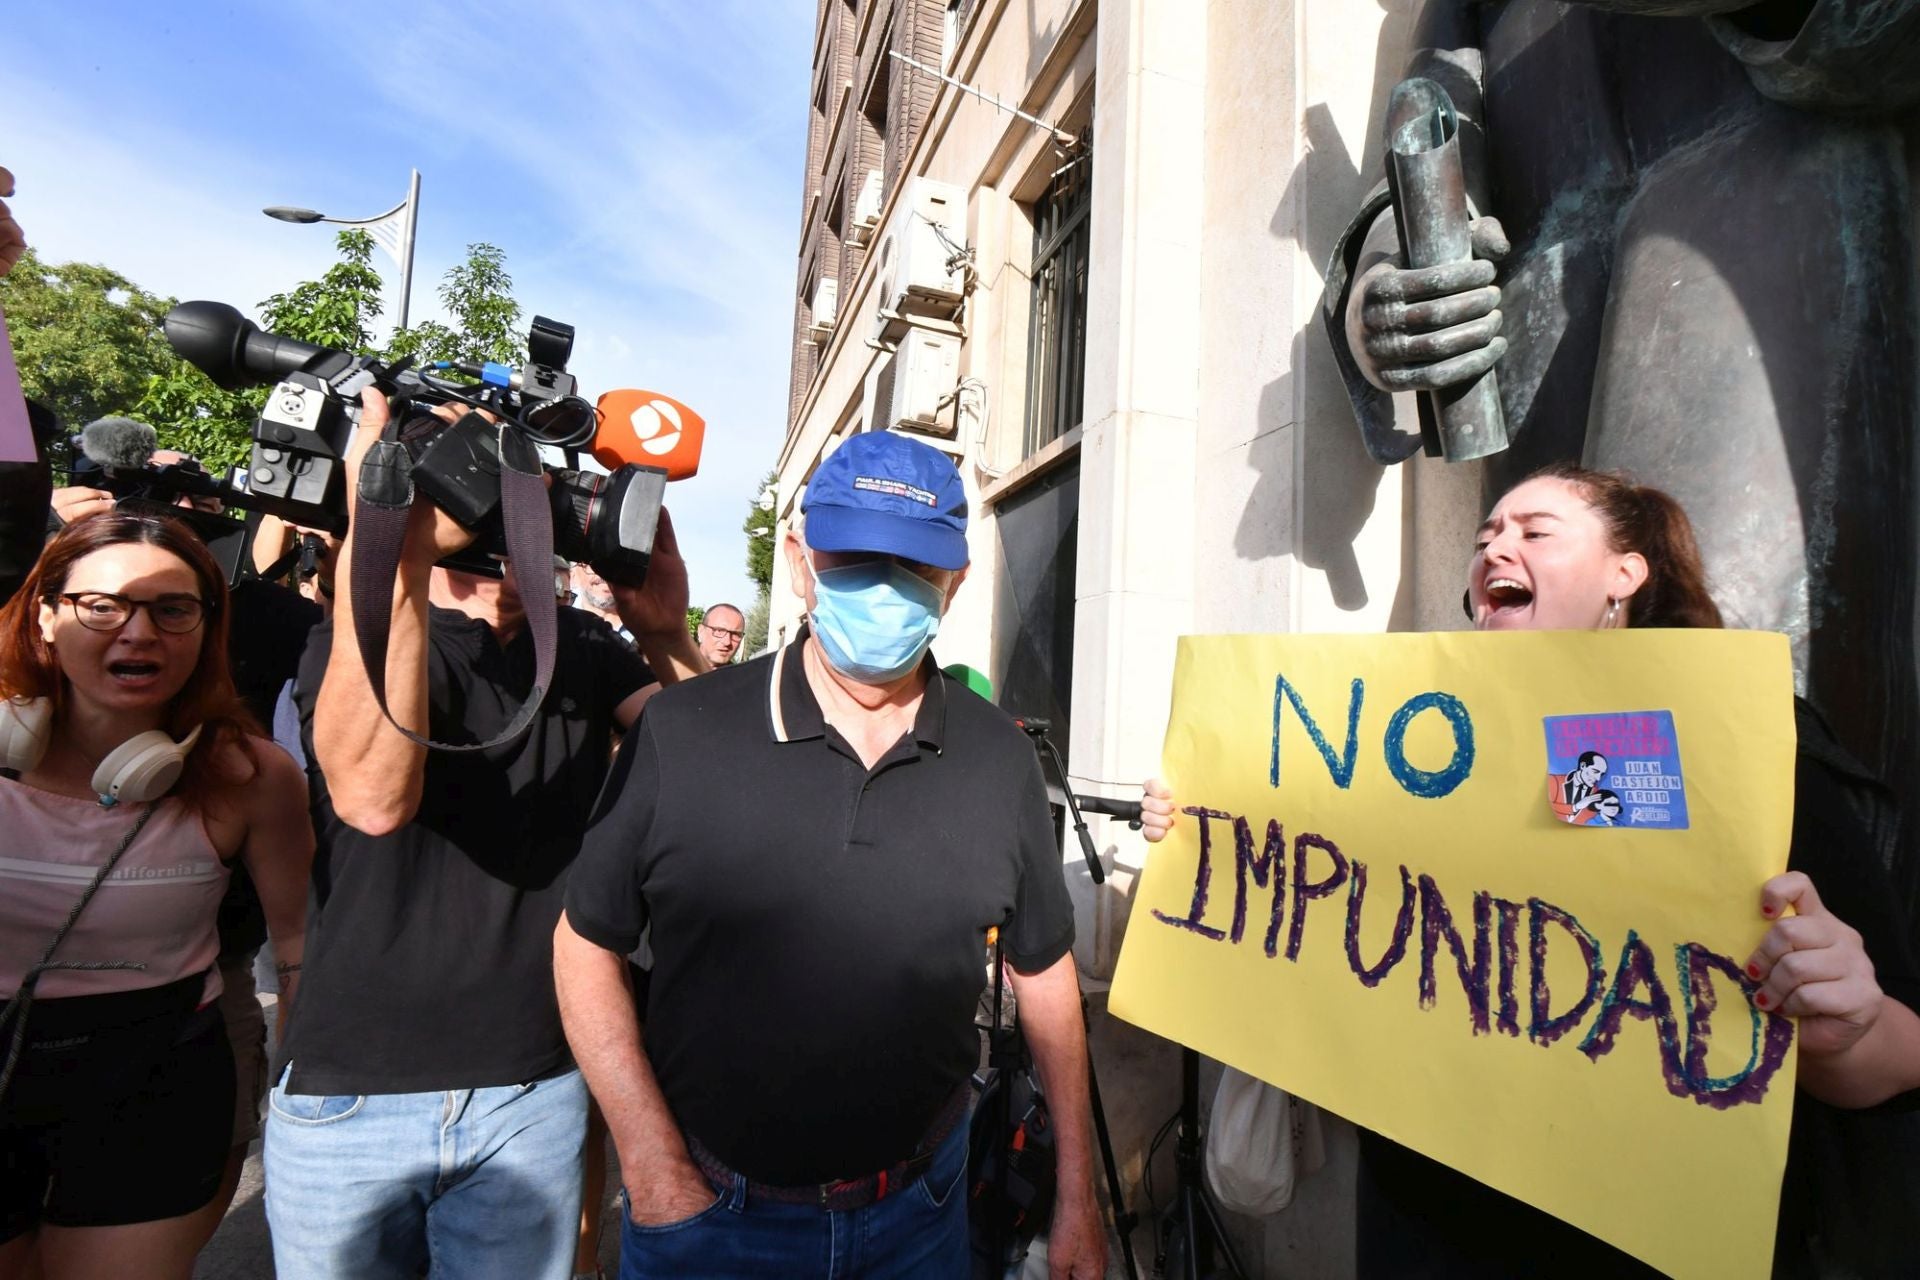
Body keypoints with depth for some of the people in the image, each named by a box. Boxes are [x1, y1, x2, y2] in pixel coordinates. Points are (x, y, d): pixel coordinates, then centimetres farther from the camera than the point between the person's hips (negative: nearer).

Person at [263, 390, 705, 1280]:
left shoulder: (589, 650, 1)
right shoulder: (367, 633, -8)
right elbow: (371, 793, -30)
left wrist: (669, 638, -25)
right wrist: (389, 546, -36)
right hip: (347, 1095, -1)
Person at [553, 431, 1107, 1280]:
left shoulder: (1000, 757, -8)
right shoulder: (682, 731, -15)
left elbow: (1043, 970, 1)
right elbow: (586, 946, -5)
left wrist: (1077, 1197, 5)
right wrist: (655, 1171, -10)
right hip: (709, 1210, -1)